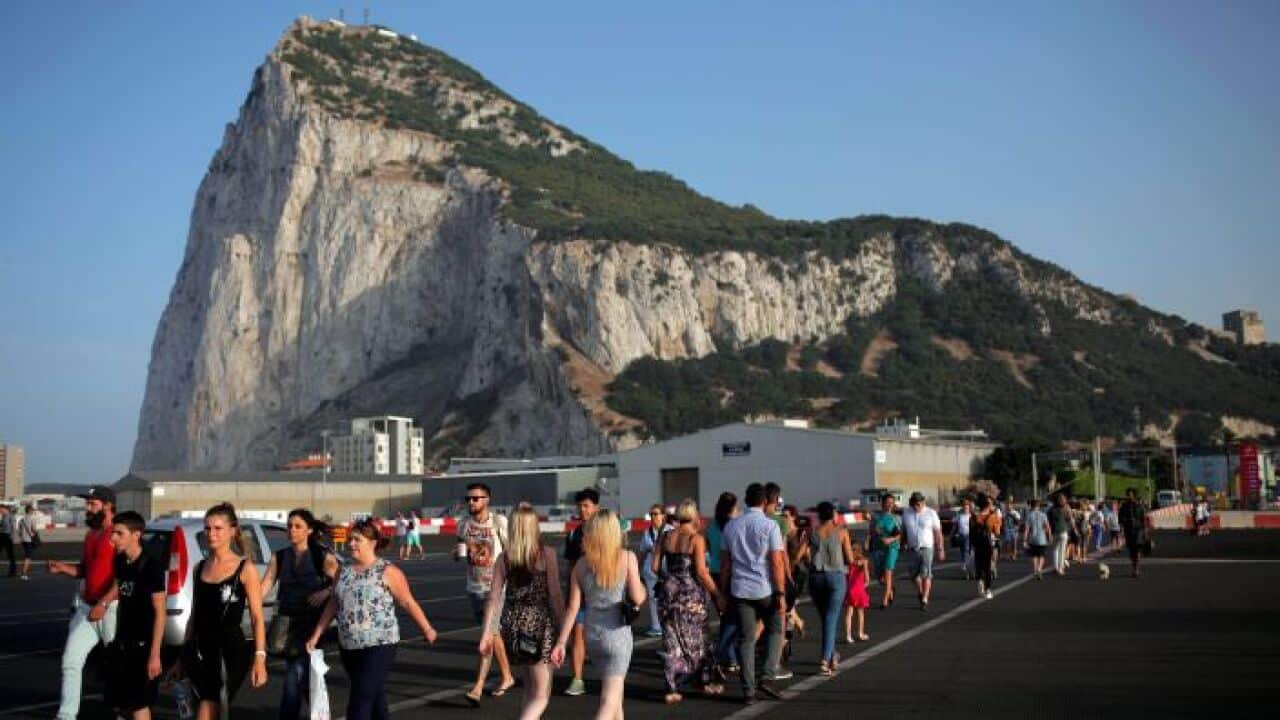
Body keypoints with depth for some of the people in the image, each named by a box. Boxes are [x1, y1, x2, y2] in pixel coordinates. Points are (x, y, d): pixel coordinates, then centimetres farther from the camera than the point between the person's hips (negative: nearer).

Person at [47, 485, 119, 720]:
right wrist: (62, 567, 7)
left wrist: (103, 603, -26)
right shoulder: (90, 534, 16)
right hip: (87, 607, 9)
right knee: (70, 661, 4)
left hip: (111, 608, -9)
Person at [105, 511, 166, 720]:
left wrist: (155, 654, -17)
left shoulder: (152, 566, -15)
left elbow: (160, 613, -14)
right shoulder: (119, 562, 5)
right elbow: (120, 601, 13)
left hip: (143, 645, -7)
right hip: (122, 642, 7)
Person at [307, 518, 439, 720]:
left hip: (379, 644, -6)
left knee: (361, 698, -12)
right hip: (348, 646, 6)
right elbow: (332, 605, 15)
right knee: (373, 695, 16)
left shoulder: (387, 572, -6)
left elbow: (408, 603, -2)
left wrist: (427, 630, 3)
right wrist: (316, 636, 12)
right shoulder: (343, 572, 10)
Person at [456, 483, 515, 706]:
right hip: (474, 587, 6)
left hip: (495, 586, -5)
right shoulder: (464, 524, 4)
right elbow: (460, 551, 15)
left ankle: (478, 687, -13)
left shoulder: (499, 522, -10)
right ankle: (507, 676, 32)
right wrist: (458, 554, -8)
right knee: (492, 633, 17)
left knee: (487, 634, -12)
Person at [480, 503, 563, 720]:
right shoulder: (546, 554, -9)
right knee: (541, 696, 0)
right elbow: (555, 594, -9)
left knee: (530, 687, 25)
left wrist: (487, 632, 5)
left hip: (511, 625, 5)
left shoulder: (504, 557, 1)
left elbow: (494, 598, -1)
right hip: (539, 623, -5)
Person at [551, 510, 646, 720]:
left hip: (591, 635, 4)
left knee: (614, 687, 26)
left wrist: (560, 643, 4)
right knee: (609, 701, -4)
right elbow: (638, 598, -10)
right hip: (618, 634, -4)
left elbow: (572, 607, -1)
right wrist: (641, 584, 12)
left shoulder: (581, 564, 0)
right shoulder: (627, 558, -9)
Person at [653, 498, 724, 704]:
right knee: (696, 638, 11)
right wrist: (717, 595, -10)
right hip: (691, 593, -4)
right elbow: (701, 571, -16)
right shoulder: (696, 539, -10)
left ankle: (672, 689, 5)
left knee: (672, 641, 8)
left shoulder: (666, 537, 4)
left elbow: (654, 566, 3)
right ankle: (706, 682, 25)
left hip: (669, 592, 4)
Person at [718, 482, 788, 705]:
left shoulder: (731, 526, 6)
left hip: (739, 589, 3)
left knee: (746, 639, 7)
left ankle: (748, 690, 5)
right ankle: (767, 676, 0)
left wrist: (723, 592, 13)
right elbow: (777, 562, -11)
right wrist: (781, 593, -8)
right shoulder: (769, 525, -6)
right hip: (765, 588, -3)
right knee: (775, 630, 15)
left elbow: (725, 563, 7)